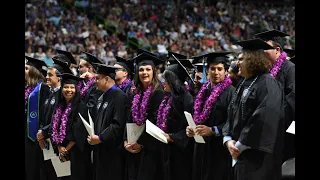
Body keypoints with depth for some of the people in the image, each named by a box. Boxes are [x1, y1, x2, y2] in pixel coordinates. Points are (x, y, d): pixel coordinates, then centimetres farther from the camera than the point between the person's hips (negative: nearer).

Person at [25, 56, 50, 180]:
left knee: (33, 166, -3)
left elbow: (44, 110, -15)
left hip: (33, 131, -7)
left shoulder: (42, 88, -9)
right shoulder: (26, 88, 15)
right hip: (26, 130, 7)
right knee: (26, 166, 9)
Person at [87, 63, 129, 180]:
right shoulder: (102, 97, 15)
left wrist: (100, 138, -17)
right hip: (100, 152, 9)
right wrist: (92, 136, 7)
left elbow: (118, 125, -22)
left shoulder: (119, 96, -14)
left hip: (113, 152, -9)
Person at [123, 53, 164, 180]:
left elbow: (155, 121, -14)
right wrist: (126, 141, -1)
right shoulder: (134, 93, 11)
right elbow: (130, 119, 11)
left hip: (150, 147, -6)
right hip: (134, 146, 6)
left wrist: (141, 143, -13)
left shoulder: (158, 93, -10)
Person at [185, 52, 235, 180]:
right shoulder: (204, 91, 13)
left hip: (220, 148, -7)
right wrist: (191, 128, 2)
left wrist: (212, 130, -21)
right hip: (202, 147, 7)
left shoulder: (230, 92, -10)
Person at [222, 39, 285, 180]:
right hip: (241, 154, 9)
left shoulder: (268, 84, -12)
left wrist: (240, 145, -18)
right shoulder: (244, 85, 15)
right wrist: (228, 140, -2)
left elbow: (265, 119, -22)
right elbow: (233, 116, 16)